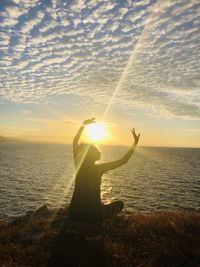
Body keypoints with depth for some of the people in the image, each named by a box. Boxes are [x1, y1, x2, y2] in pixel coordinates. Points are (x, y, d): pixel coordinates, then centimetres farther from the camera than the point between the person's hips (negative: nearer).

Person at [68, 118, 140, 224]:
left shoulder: (79, 166, -6)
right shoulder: (99, 168, -17)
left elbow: (75, 142, 7)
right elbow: (123, 160, -11)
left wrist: (84, 124, 8)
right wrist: (135, 143, -4)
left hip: (74, 213, 6)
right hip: (92, 215, -5)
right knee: (120, 203, 16)